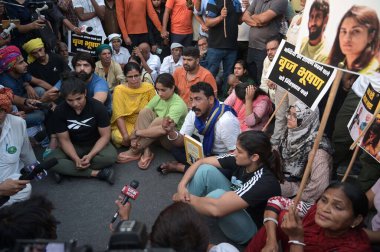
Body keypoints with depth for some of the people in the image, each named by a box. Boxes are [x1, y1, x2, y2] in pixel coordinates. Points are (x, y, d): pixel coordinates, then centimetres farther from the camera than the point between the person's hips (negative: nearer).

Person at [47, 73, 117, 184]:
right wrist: (76, 159, -28)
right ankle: (97, 173, -26)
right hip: (74, 146, 1)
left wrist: (90, 156, -30)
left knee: (110, 156, -34)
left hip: (96, 144, -1)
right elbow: (64, 140, -11)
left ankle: (66, 170, -20)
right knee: (50, 161, -26)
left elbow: (105, 135, -17)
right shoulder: (59, 111, -16)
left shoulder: (98, 107, -20)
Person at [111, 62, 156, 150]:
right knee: (119, 138, -32)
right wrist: (126, 135, -28)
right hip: (125, 124, -1)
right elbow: (119, 116, -14)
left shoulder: (149, 87, -4)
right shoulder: (119, 90, -8)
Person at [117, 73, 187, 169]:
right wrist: (135, 136, -27)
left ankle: (134, 151, -22)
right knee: (145, 111, -19)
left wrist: (137, 132, -33)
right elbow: (142, 115, -11)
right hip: (157, 137, 6)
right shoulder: (158, 97, -7)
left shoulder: (178, 105, -27)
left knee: (160, 121, -35)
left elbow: (163, 129, -39)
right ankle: (146, 152, -27)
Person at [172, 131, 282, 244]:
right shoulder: (239, 160, -15)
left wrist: (185, 198, -27)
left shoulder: (264, 181, -35)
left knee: (218, 194, -36)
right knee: (205, 169, -12)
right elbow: (201, 162, -8)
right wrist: (182, 186, -21)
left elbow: (217, 209, -41)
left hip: (249, 228, -7)